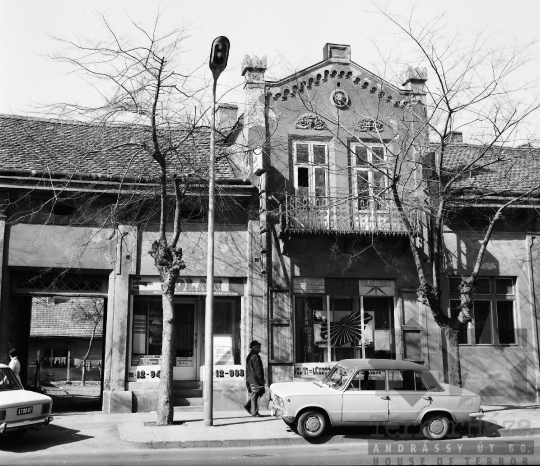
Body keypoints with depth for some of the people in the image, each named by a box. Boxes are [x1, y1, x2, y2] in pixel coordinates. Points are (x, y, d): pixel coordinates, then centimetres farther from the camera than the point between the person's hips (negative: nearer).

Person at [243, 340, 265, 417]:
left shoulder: (249, 356, 15)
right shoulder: (255, 356, -16)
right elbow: (258, 369, -18)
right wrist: (261, 380, -14)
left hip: (250, 380, 10)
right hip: (255, 379, -10)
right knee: (255, 396, -3)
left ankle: (248, 405, 14)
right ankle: (255, 413, 1)